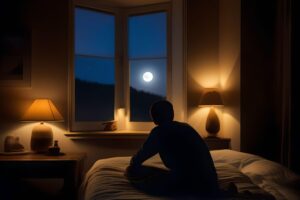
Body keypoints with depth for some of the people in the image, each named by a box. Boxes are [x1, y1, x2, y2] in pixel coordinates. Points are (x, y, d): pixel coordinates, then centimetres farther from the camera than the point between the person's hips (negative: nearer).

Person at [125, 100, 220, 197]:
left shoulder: (159, 131, -3)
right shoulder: (185, 126, 18)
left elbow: (136, 161, 8)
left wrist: (134, 161, 33)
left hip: (191, 184, -8)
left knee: (131, 171, -2)